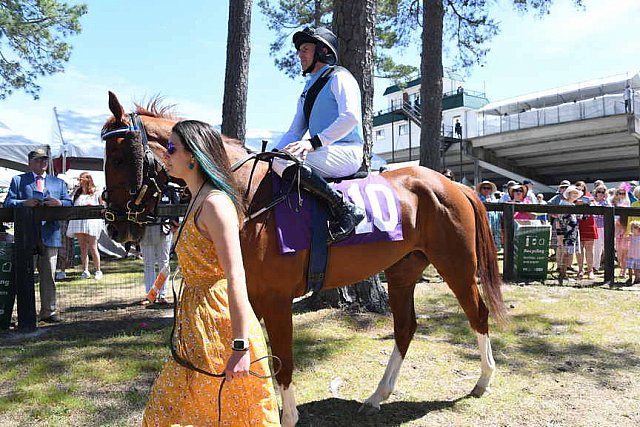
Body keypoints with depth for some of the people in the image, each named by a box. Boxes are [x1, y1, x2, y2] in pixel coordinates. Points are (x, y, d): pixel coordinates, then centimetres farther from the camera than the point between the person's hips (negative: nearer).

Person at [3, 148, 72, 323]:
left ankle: (49, 312, 10)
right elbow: (8, 203, 3)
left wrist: (59, 203, -14)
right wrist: (24, 203, -17)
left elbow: (69, 203, 8)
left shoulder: (59, 183, 19)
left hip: (50, 235, 2)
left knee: (48, 276, 5)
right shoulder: (18, 180, 13)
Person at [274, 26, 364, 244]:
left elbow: (351, 117, -19)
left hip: (345, 153, -9)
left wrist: (313, 142, -28)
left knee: (284, 162, -29)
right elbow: (294, 132, 24)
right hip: (323, 153, 9)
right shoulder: (308, 90, 25)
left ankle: (345, 209, -27)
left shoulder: (339, 77, -2)